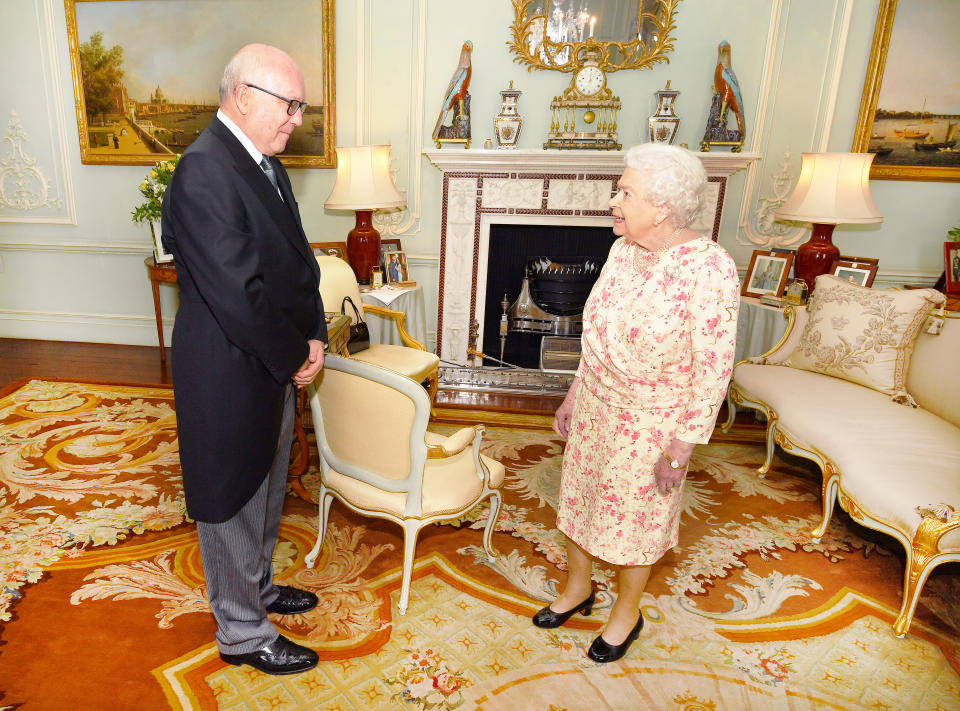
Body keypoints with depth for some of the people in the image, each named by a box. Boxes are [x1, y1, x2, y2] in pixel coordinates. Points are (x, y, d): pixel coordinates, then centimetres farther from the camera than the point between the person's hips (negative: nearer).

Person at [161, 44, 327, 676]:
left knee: (265, 491, 24)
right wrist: (296, 356, -14)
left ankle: (257, 586, 48)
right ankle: (244, 634, 32)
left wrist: (314, 337, -3)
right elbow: (237, 295, -27)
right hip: (230, 375, -9)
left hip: (277, 365, 9)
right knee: (233, 503, 10)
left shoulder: (265, 163, 8)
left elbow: (296, 259, 10)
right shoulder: (204, 172, -23)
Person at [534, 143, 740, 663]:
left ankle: (627, 612, 41)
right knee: (581, 497, 20)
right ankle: (578, 588, 46)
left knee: (635, 515, 14)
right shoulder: (622, 250, -2)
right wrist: (574, 395, 12)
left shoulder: (707, 268, -23)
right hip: (595, 409, 7)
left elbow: (713, 369, -20)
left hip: (650, 424, -6)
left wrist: (681, 447, -17)